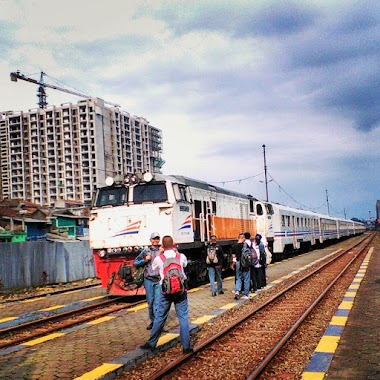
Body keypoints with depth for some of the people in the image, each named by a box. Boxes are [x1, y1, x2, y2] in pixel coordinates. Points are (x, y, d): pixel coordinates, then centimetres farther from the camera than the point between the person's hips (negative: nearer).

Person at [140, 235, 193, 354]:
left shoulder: (158, 259, -4)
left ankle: (151, 343, 22)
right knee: (183, 317, 4)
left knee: (160, 317, 11)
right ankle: (186, 346, 5)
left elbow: (153, 268, 15)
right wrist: (176, 251, 24)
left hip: (166, 291, 0)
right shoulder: (181, 256, -2)